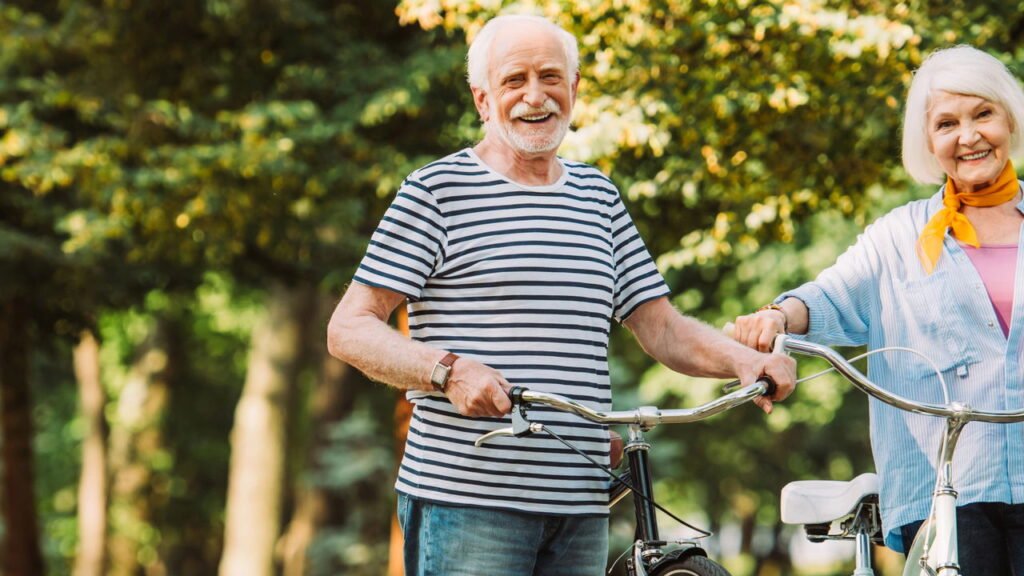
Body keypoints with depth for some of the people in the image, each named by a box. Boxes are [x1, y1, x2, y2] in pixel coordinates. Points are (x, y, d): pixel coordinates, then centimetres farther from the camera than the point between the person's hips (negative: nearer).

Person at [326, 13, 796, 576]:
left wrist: (743, 359, -6)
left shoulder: (597, 197, 17)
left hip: (580, 508, 5)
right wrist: (448, 371, -24)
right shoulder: (437, 191, -1)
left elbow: (661, 327, 15)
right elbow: (349, 329, -6)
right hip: (466, 503, -5)